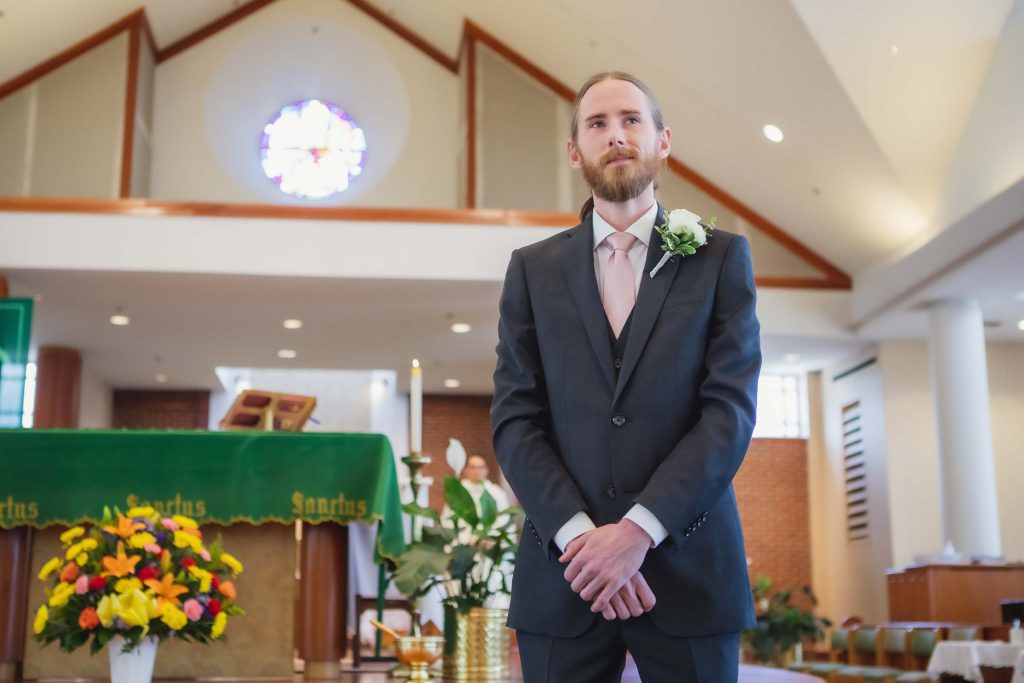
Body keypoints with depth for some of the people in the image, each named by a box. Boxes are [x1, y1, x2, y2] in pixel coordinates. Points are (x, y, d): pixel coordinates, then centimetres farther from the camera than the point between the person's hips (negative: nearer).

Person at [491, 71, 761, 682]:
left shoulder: (721, 258, 5)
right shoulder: (533, 270, 9)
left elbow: (731, 410, -4)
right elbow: (514, 420, 2)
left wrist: (638, 530, -14)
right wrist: (581, 535, -12)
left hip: (689, 573, -1)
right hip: (563, 576, 1)